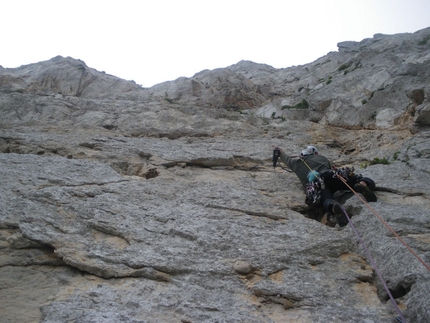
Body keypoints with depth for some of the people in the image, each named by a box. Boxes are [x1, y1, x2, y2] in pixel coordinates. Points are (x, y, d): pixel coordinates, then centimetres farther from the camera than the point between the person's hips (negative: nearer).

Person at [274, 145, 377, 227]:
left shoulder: (295, 163, 36)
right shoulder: (321, 157, 36)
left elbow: (286, 158, 58)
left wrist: (280, 151, 80)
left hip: (315, 184, -1)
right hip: (331, 177, 1)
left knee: (327, 202, -30)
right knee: (369, 183, 4)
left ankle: (334, 207, -68)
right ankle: (362, 184, -33)